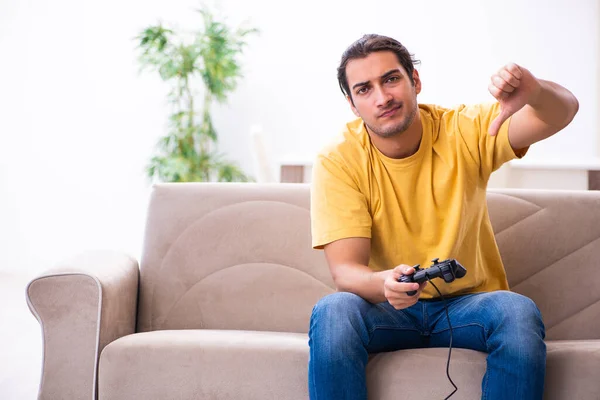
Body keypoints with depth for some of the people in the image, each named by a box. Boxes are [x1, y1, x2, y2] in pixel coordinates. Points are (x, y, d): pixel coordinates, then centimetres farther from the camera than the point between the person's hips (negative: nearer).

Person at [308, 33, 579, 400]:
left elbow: (563, 112, -19)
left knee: (519, 312, -32)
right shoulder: (338, 161, -11)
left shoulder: (464, 131, -8)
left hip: (468, 304, 1)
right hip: (388, 310, -1)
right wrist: (384, 283, -42)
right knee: (332, 313, -33)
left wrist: (534, 91, -43)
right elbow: (344, 270, -18)